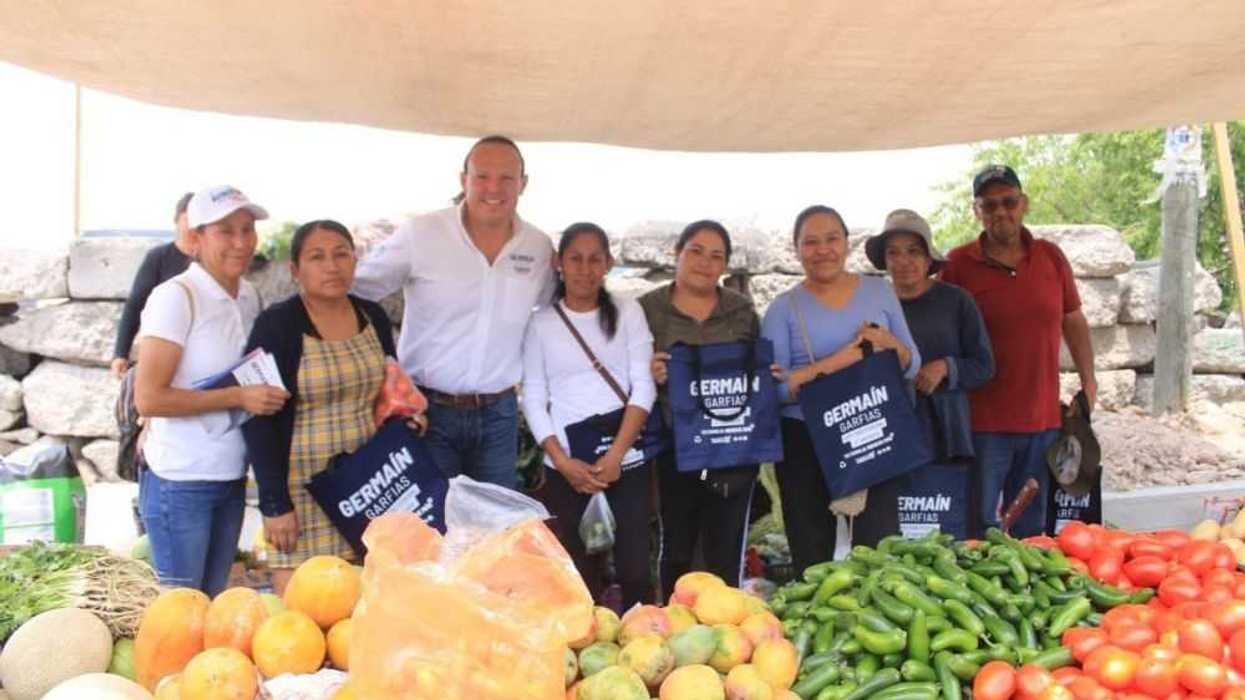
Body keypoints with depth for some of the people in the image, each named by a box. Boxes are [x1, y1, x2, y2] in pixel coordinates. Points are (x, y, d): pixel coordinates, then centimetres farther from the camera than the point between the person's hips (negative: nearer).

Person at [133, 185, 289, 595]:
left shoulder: (249, 296, 5)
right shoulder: (175, 297, -15)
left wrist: (267, 396, 1)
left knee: (214, 602, 17)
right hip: (180, 483, -6)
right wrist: (238, 398, -22)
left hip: (232, 479, 6)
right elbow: (148, 398, -20)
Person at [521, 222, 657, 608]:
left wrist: (615, 455, -11)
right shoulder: (541, 322, 4)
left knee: (635, 567, 0)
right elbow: (533, 399, 2)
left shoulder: (628, 312, 5)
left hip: (627, 462, 0)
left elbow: (643, 387, -1)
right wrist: (563, 462, -9)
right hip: (565, 469, 0)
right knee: (574, 574, 2)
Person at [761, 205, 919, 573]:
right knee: (812, 557, 10)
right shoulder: (784, 308, 1)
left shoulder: (879, 290, 8)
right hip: (805, 444, -1)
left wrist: (890, 345, -12)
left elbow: (913, 367, 10)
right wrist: (833, 363, -21)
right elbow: (770, 387, -9)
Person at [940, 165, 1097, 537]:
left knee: (1031, 530, 16)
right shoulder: (958, 264, -5)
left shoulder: (1051, 257, 6)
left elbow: (1074, 321, 15)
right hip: (982, 422, -4)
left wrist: (1087, 381, 13)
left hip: (1043, 420, 4)